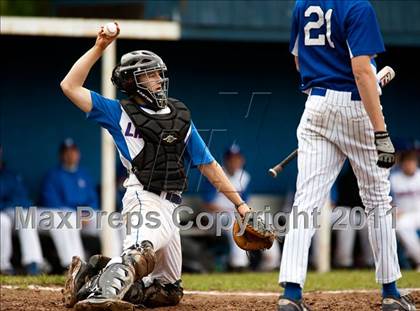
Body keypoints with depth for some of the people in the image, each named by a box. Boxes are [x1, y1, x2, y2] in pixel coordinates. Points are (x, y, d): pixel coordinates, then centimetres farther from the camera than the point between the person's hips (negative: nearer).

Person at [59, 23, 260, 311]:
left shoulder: (180, 117, 21)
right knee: (141, 251, -39)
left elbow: (209, 166, 22)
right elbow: (71, 86, 0)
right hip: (144, 199, -7)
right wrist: (99, 48, -2)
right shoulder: (120, 113, 8)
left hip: (171, 206, 7)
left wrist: (239, 203, 17)